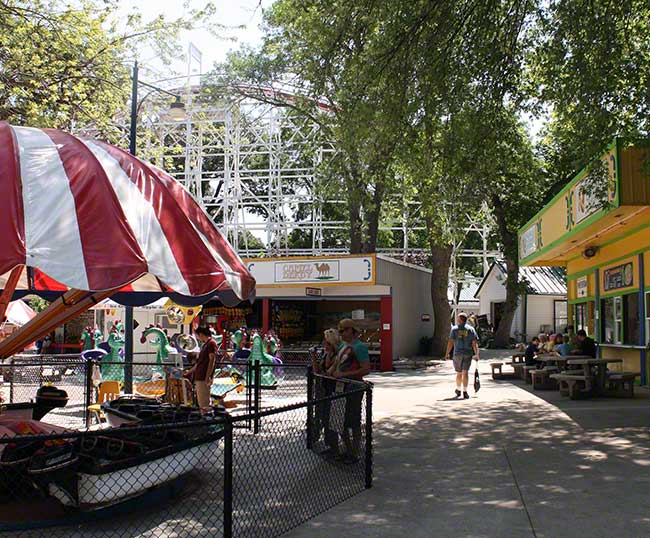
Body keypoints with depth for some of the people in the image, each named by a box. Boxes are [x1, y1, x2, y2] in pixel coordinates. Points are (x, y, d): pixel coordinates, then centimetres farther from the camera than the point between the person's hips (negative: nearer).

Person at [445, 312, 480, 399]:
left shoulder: (454, 329, -2)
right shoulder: (471, 329, 3)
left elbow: (451, 342, -7)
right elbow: (474, 343, -3)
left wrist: (447, 353, -1)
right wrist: (476, 354, 0)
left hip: (458, 353, 0)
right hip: (468, 354, 0)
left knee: (459, 373, 12)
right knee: (465, 372, -1)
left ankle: (458, 390, 27)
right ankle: (465, 392, -8)